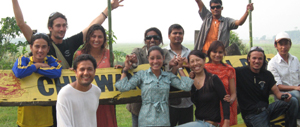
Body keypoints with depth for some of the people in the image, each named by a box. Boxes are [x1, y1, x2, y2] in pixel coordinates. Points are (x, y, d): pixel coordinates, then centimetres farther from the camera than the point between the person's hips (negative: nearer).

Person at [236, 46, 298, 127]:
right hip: (252, 114, -6)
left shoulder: (267, 74, 11)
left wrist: (284, 96, -16)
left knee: (292, 101, -11)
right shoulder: (240, 72, -4)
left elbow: (277, 93, 8)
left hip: (266, 108, 6)